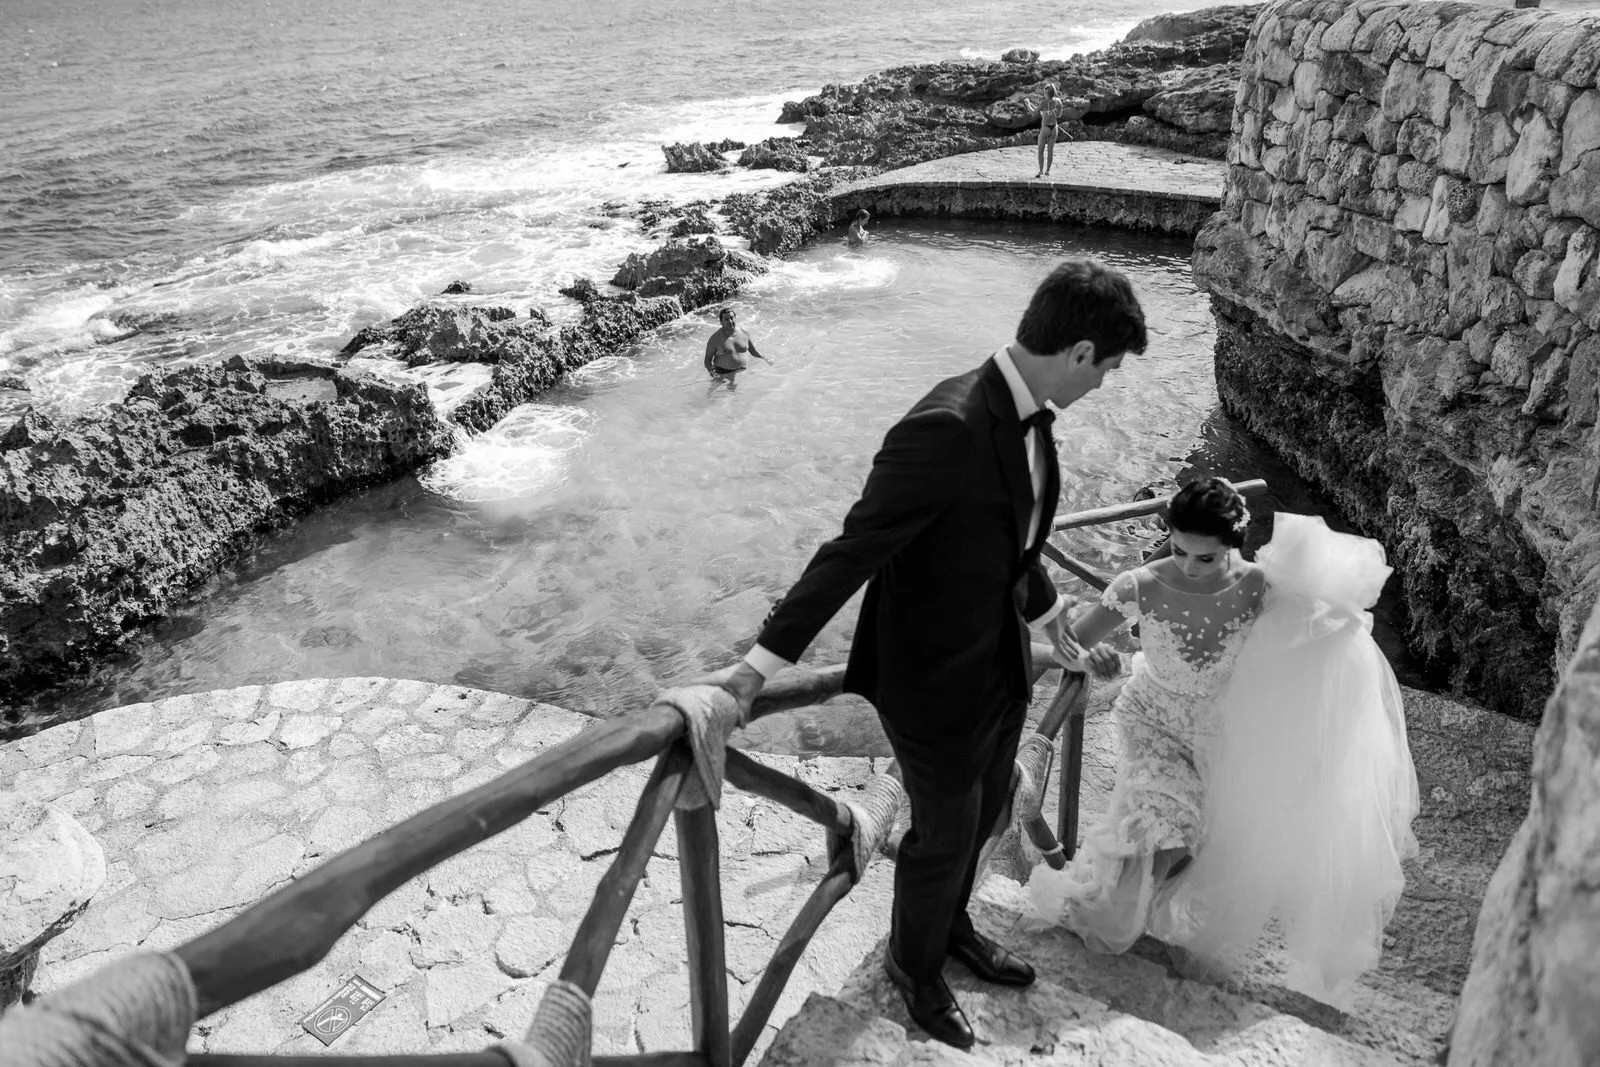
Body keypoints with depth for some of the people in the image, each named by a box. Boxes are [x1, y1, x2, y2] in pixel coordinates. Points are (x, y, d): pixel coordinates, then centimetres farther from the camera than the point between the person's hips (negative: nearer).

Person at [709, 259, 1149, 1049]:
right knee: (945, 834, 16)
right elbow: (852, 550, -27)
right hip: (937, 681, -8)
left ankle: (950, 926, 56)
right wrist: (763, 663, -24)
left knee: (982, 814, 27)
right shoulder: (946, 427, -31)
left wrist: (1048, 614, 28)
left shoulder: (1026, 412, -3)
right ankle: (915, 964, 46)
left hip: (1002, 665, 8)